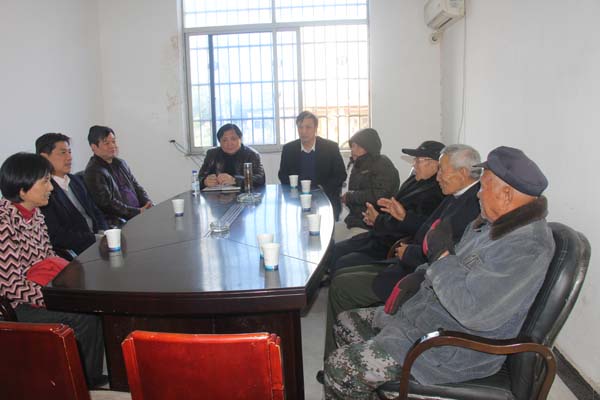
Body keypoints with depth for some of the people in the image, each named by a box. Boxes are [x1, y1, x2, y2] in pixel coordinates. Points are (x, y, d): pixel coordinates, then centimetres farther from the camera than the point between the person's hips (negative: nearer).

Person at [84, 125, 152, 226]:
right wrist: (137, 212, -17)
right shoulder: (93, 172, -6)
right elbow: (108, 204, -13)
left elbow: (136, 187, 20)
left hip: (139, 211, 8)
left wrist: (148, 204, 0)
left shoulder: (120, 163, 19)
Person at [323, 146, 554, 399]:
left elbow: (474, 312, -33)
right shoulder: (492, 222, 7)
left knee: (340, 369, -17)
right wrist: (421, 276, 3)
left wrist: (441, 255, -22)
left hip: (456, 349, -10)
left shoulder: (528, 246, -25)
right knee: (346, 324, 9)